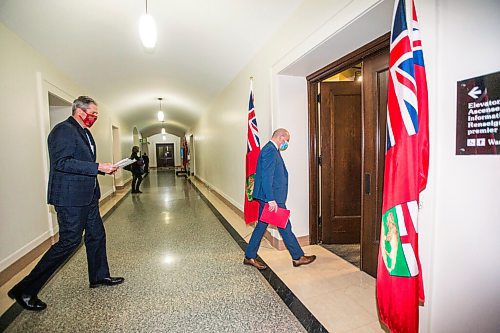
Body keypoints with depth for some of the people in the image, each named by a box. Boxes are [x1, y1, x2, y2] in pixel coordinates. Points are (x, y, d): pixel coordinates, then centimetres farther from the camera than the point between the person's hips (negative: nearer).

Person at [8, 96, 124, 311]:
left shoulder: (84, 132, 16)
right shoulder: (63, 130, -13)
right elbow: (62, 162, -24)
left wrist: (104, 169, 7)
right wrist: (98, 167, -25)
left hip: (87, 196, 10)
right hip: (70, 198, -10)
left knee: (96, 236, 15)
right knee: (69, 242, -4)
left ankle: (99, 277, 32)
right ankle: (25, 290, 14)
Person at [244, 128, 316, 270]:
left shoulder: (271, 150, 16)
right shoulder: (270, 151, -16)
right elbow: (266, 177, -23)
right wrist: (271, 199, -24)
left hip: (266, 197, 10)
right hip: (271, 197, -10)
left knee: (261, 226, 14)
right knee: (285, 227, 4)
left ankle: (249, 257, 24)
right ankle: (298, 257, 20)